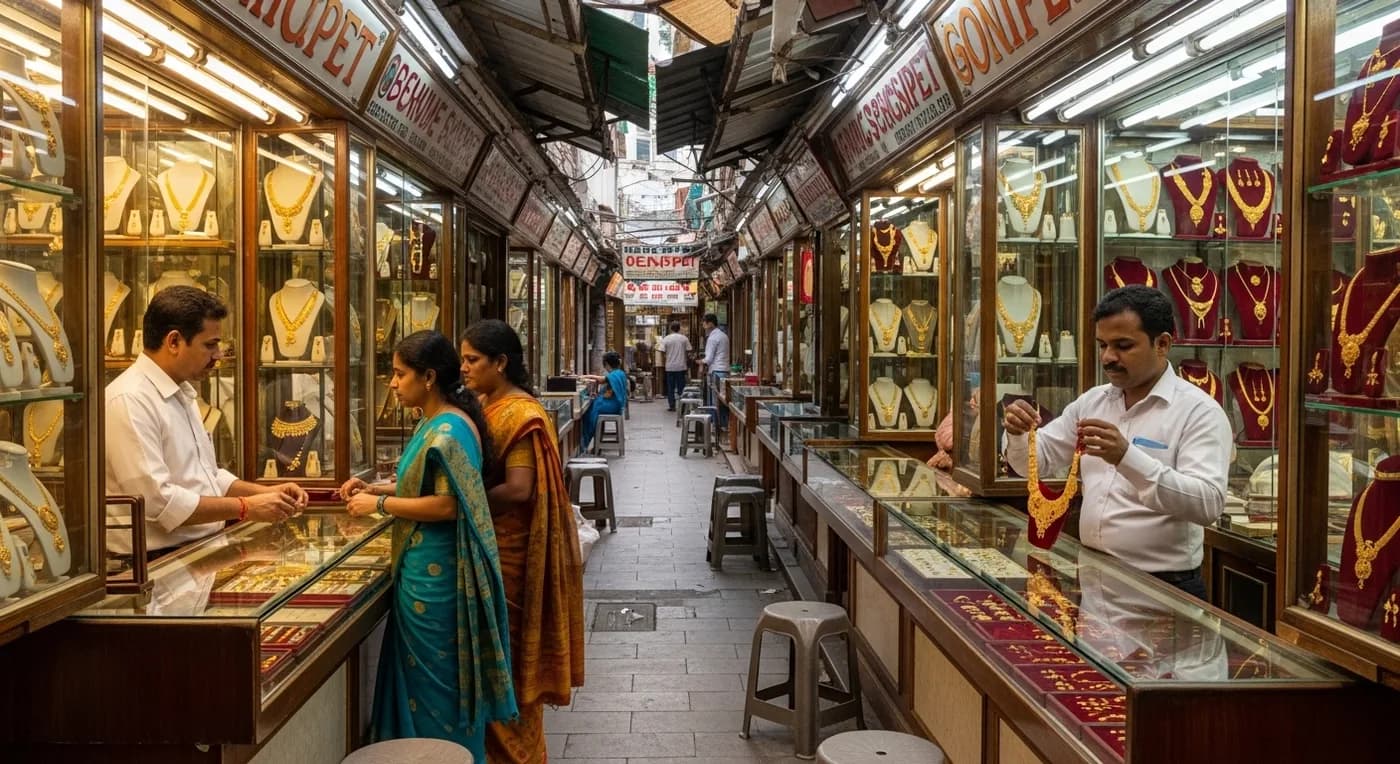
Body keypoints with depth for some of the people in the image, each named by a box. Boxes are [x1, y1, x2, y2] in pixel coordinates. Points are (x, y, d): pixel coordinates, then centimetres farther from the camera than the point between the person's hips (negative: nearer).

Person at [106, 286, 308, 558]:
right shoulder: (129, 402, -15)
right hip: (158, 562, -9)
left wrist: (266, 493, 9)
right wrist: (247, 507, -16)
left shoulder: (182, 393, 16)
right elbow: (158, 502, -21)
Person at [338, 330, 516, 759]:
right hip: (425, 566, 10)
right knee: (424, 673, 18)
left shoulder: (450, 429, -20)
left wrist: (380, 504, -15)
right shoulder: (433, 423, 11)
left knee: (435, 676, 4)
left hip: (436, 572, -10)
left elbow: (447, 504, -23)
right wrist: (373, 487, 10)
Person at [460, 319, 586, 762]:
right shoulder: (484, 406, 10)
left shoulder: (519, 414, -17)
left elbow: (518, 490, -25)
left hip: (508, 554, -8)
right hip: (488, 548, 8)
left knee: (507, 658, 4)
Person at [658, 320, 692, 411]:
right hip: (681, 366, 1)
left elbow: (662, 351, -7)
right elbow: (688, 351, -2)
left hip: (670, 367, -1)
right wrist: (687, 360, 16)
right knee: (681, 387, 7)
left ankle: (671, 406, 6)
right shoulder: (684, 338, -3)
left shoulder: (666, 339, -5)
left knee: (670, 387, 7)